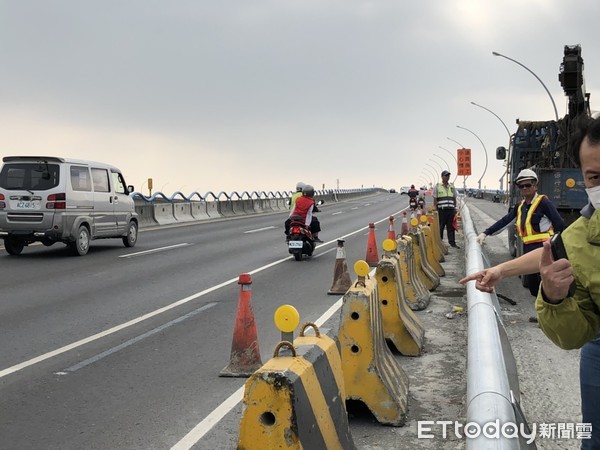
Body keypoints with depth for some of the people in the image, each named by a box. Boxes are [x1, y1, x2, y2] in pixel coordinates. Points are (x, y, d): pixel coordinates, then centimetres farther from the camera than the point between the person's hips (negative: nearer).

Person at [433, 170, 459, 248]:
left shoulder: (452, 187, 15)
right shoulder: (437, 186, 4)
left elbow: (454, 199, 19)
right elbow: (435, 199, 2)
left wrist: (455, 209, 13)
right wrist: (435, 209, -5)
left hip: (451, 210, 3)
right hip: (441, 210, -3)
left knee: (451, 227, 2)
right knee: (440, 227, 0)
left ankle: (452, 242, 5)